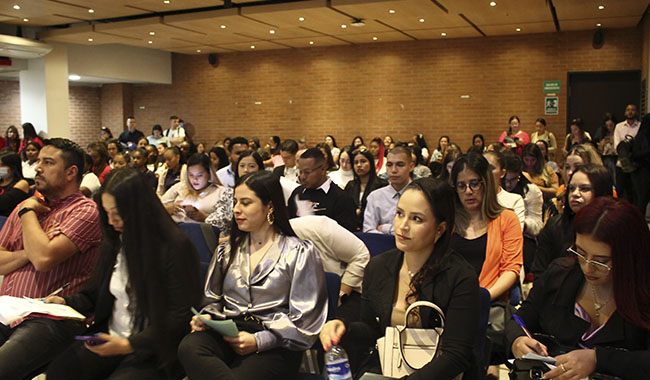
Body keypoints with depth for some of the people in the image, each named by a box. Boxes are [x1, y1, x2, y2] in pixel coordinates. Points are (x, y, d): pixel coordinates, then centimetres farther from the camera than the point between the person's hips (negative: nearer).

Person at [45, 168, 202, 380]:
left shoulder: (174, 247, -13)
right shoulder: (115, 242, 10)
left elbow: (180, 317, -13)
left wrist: (130, 345, -18)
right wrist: (65, 302, 2)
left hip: (151, 349, -6)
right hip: (110, 338, 6)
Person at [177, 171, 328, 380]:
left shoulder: (300, 252, 2)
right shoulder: (227, 250, 19)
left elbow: (304, 319, -2)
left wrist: (259, 341, -13)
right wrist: (206, 318, 0)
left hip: (273, 346, -4)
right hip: (228, 335, 5)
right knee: (189, 346, -30)